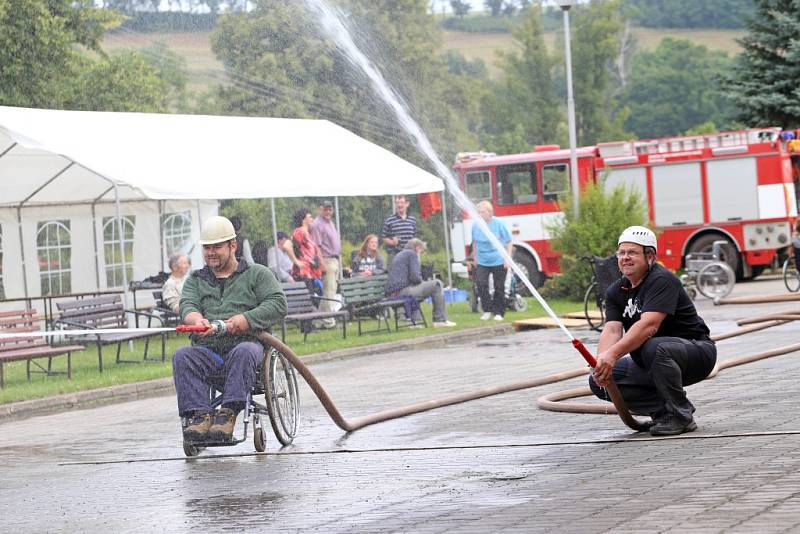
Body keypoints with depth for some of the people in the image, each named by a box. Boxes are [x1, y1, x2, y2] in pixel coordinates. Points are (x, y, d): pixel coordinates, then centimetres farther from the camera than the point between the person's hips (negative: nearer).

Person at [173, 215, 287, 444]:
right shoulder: (195, 280, 26)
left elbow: (278, 305, 1)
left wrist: (245, 320, -16)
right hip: (207, 350, 3)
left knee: (244, 352, -39)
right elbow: (187, 306, 6)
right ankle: (200, 415, -41)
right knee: (182, 355, -30)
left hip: (245, 343, -3)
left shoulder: (257, 274, 16)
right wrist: (197, 320, -20)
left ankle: (228, 414, -46)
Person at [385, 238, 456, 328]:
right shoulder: (412, 254, 0)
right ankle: (440, 320, 1)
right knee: (436, 284, -2)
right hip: (402, 292, -10)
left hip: (391, 294, 10)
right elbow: (415, 277, -12)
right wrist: (421, 281, 9)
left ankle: (415, 320, 27)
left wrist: (420, 281, 22)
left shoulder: (399, 255, 27)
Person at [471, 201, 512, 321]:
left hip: (499, 262, -2)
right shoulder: (476, 226, -3)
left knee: (499, 288, 3)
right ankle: (487, 310, 1)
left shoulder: (499, 224, -11)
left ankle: (498, 312, 15)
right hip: (482, 262, 2)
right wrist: (475, 256, 16)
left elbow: (508, 242, -4)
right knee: (481, 284, -12)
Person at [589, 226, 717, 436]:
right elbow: (612, 330, -11)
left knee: (654, 348, -39)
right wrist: (601, 361, -32)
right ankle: (663, 409, 1)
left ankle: (681, 416, -19)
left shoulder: (661, 280, -20)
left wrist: (613, 354, -44)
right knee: (598, 382, -8)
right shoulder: (615, 292, 4)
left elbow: (649, 325, -33)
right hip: (650, 366, 8)